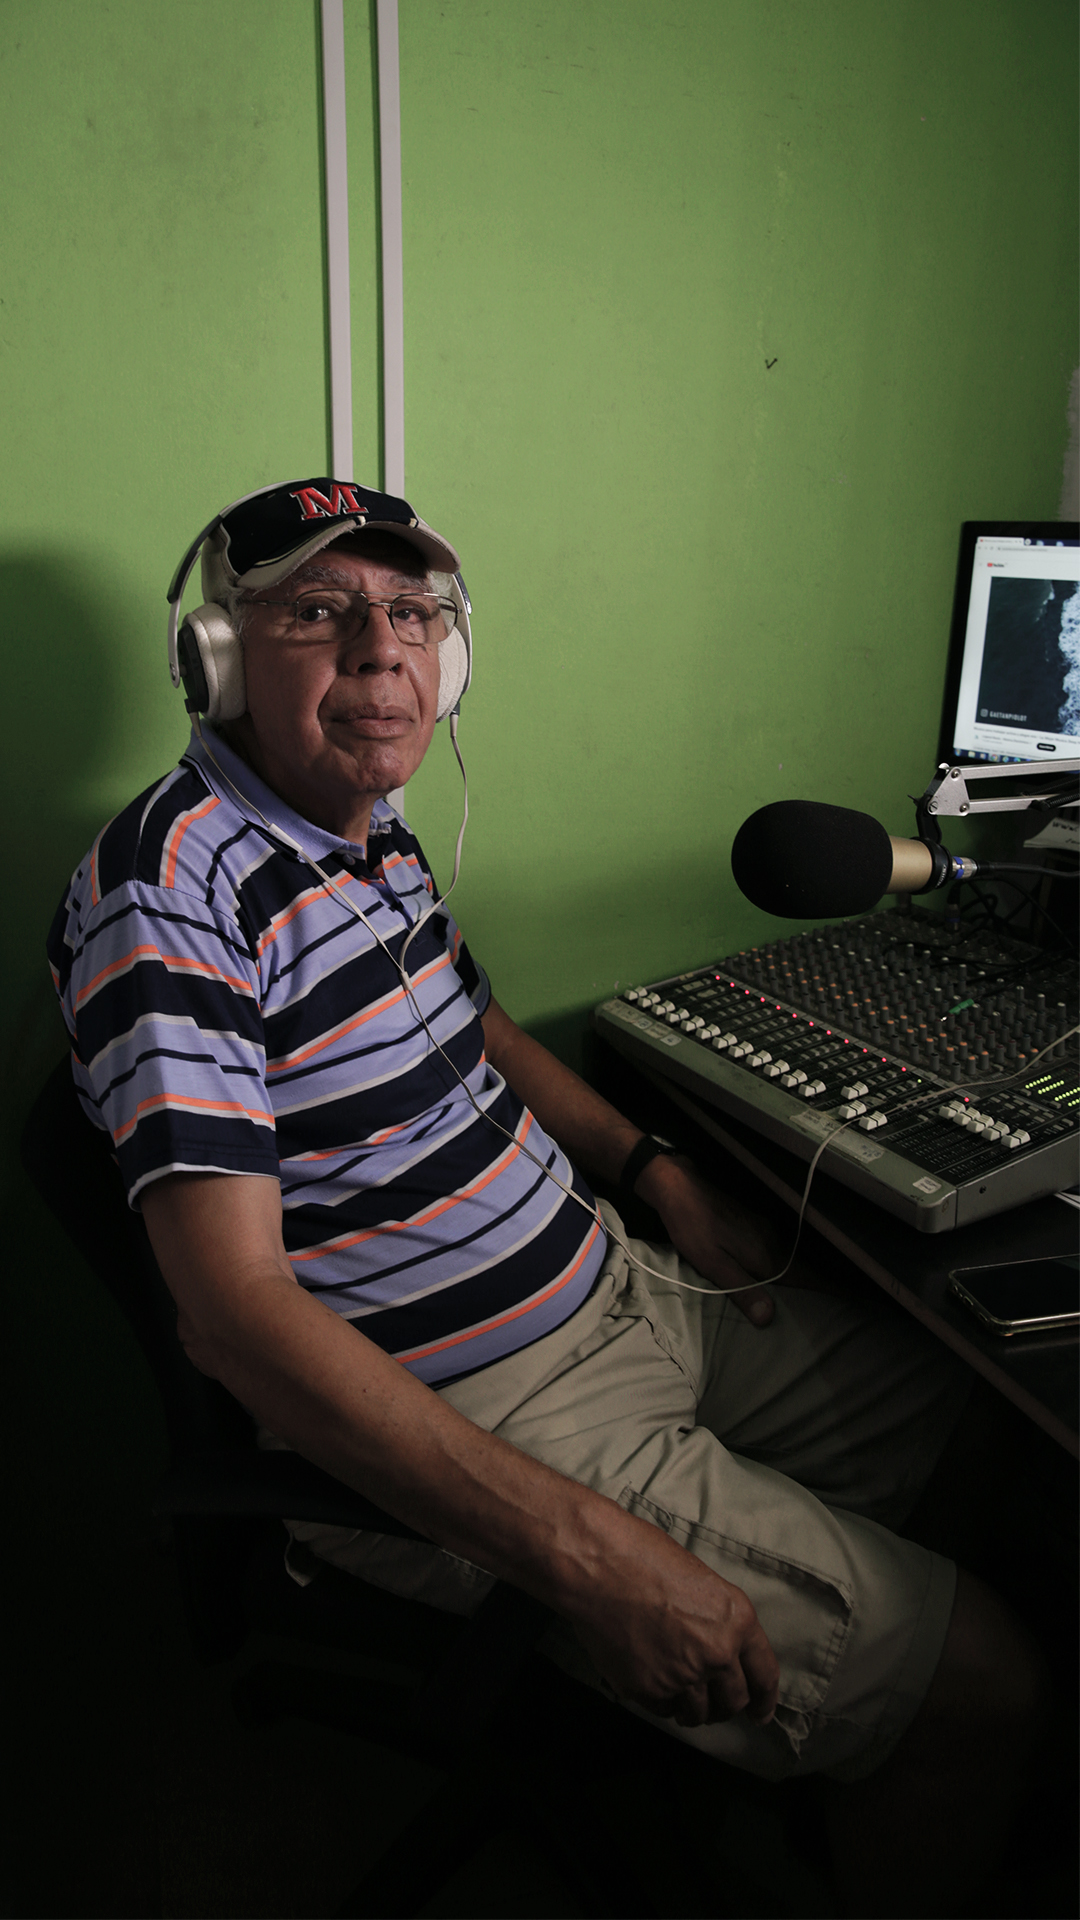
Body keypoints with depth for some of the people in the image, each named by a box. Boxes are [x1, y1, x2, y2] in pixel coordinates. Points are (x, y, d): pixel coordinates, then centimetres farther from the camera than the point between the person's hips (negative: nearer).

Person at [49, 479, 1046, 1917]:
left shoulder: (368, 826, 6)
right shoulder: (166, 892, -23)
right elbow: (237, 1310, -29)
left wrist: (653, 1168, 8)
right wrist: (583, 1551, -31)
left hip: (616, 1284, 9)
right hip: (459, 1421, -9)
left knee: (932, 1392, 24)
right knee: (983, 1687, -6)